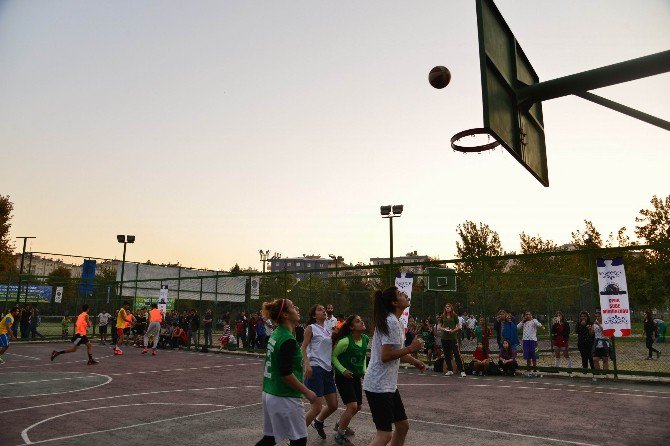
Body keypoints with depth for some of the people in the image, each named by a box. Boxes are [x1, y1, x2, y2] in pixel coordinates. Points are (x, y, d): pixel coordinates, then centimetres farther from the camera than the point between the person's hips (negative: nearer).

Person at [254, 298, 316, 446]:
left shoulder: (275, 335, 7)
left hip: (269, 394, 9)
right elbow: (286, 374, -22)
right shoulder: (288, 340, -21)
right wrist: (307, 392, -13)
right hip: (285, 398, -9)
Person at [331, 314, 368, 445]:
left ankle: (340, 425, 39)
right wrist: (343, 370, -19)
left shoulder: (365, 339, -3)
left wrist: (364, 371, 7)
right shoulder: (345, 341, -24)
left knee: (358, 406, 15)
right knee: (352, 406, -15)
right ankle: (339, 434, 4)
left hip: (357, 377, 8)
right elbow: (333, 356, -13)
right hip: (343, 377, -7)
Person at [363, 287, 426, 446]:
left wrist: (413, 360, 15)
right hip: (378, 385, -10)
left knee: (403, 426, 17)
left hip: (389, 384, 10)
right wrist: (411, 348, -19)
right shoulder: (391, 322, -19)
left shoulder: (395, 321, 12)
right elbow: (385, 356, -25)